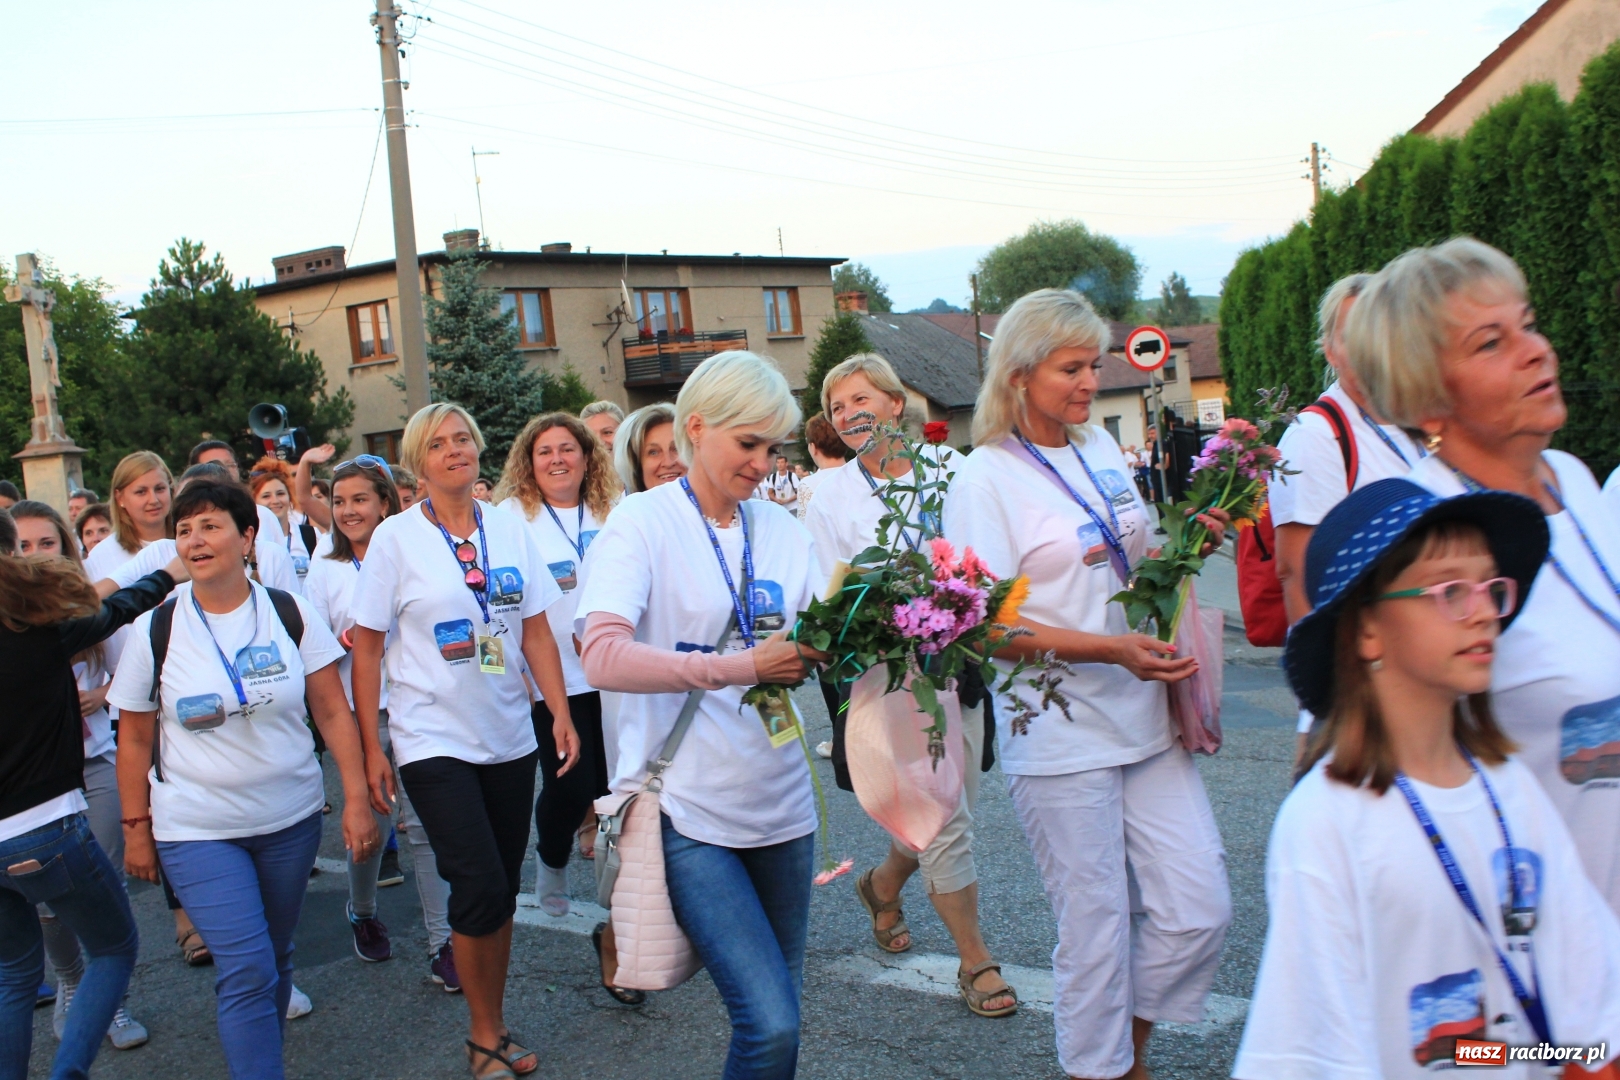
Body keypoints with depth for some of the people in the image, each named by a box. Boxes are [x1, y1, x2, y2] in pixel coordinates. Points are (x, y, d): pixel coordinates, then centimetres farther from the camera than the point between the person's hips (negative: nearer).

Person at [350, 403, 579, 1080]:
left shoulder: (510, 530, 5)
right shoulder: (396, 537, -5)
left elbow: (536, 633, 7)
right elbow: (366, 648, -3)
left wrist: (561, 713, -2)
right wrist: (369, 746, -6)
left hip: (509, 737, 4)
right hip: (434, 741, -4)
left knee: (503, 890, 10)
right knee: (481, 889, -10)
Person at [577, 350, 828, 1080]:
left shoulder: (783, 531, 10)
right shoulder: (643, 520, -6)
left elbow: (817, 648, 12)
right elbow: (604, 658, -20)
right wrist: (741, 667, -27)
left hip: (781, 801, 6)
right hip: (688, 808, -5)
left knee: (775, 1012, 14)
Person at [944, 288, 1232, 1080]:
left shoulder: (1101, 448, 11)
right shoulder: (985, 478, -9)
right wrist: (1109, 648, -23)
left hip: (1145, 720, 6)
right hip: (1060, 738, -6)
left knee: (1198, 911, 6)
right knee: (1096, 928, 4)